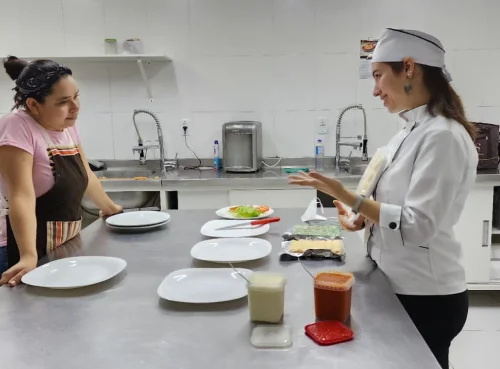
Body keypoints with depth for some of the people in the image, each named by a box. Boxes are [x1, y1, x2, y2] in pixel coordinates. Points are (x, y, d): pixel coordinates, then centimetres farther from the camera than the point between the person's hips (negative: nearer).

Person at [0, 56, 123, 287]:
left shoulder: (67, 126, 4)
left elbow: (85, 176, 17)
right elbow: (22, 196, -28)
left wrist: (110, 208, 26)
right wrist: (29, 256, -36)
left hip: (68, 247, 7)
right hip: (29, 253, -7)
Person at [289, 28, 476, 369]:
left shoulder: (442, 136, -21)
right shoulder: (415, 131, 8)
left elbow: (419, 225, -25)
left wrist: (347, 198, -26)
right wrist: (364, 216, 0)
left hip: (426, 298, -9)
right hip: (401, 287, 9)